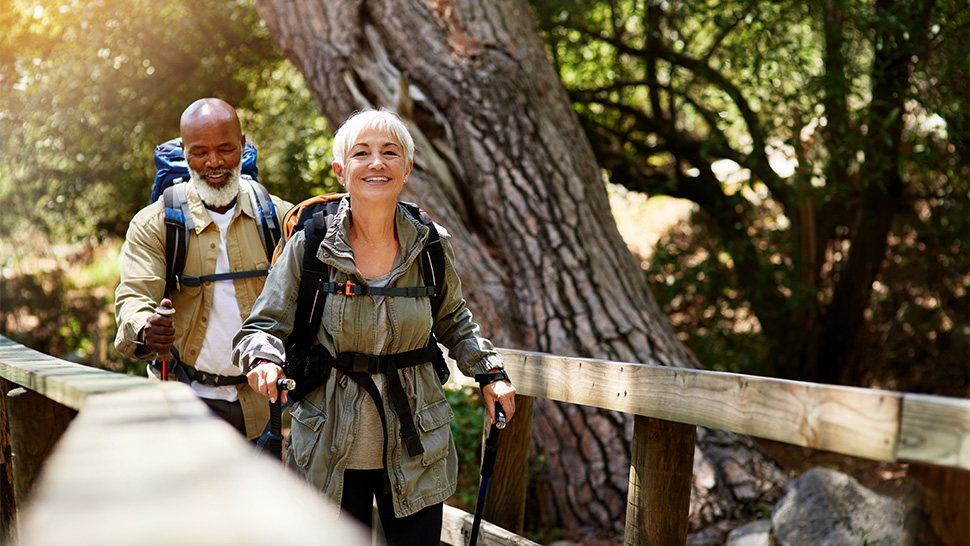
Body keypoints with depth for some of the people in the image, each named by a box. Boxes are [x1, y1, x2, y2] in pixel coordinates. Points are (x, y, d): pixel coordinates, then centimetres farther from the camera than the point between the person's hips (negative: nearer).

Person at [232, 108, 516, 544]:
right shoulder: (308, 247, -8)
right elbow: (266, 325, -3)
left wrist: (489, 372, 7)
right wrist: (263, 360, -25)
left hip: (415, 452, 2)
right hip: (329, 455, -2)